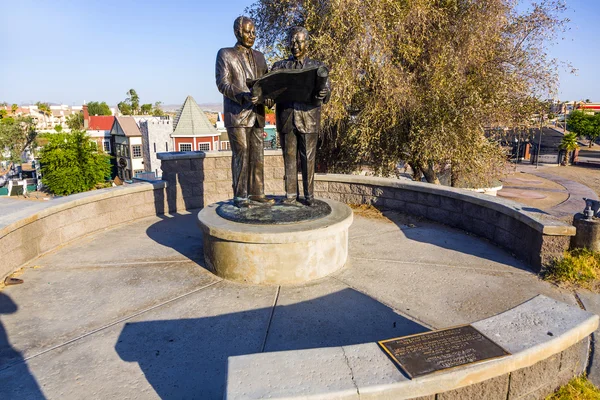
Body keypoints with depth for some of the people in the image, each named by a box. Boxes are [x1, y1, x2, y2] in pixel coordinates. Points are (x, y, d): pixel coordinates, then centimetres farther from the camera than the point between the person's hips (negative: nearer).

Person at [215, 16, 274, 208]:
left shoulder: (259, 56, 19)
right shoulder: (225, 54, 3)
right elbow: (222, 83, -7)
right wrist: (243, 96, -22)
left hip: (257, 114, 5)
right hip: (236, 114, -5)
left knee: (257, 155, 4)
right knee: (240, 155, -6)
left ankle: (256, 192, 10)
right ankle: (240, 196, 0)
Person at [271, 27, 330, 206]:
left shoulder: (318, 66, 11)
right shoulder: (279, 66, 14)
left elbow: (326, 92, 3)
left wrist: (324, 93, -22)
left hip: (308, 119, -1)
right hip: (286, 119, 1)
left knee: (308, 159, 0)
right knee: (289, 158, 4)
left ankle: (309, 196, 8)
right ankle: (291, 195, 11)